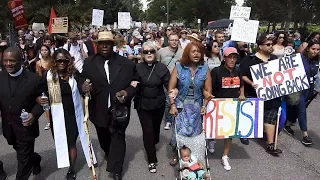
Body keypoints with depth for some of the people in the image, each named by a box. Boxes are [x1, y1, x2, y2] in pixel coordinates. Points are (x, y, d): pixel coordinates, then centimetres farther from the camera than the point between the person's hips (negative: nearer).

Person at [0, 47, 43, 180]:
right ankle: (35, 159, 55)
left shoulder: (33, 79, -14)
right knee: (21, 152, 26)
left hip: (26, 126, -5)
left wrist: (34, 114, -20)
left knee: (23, 158, 9)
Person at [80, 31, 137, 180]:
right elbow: (83, 80, 1)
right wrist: (84, 86, -22)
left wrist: (127, 92, -22)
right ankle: (109, 155, 53)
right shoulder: (89, 63, -1)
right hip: (99, 111, 3)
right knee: (104, 139, 24)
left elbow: (135, 84, -3)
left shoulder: (127, 63, -6)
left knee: (118, 139, 5)